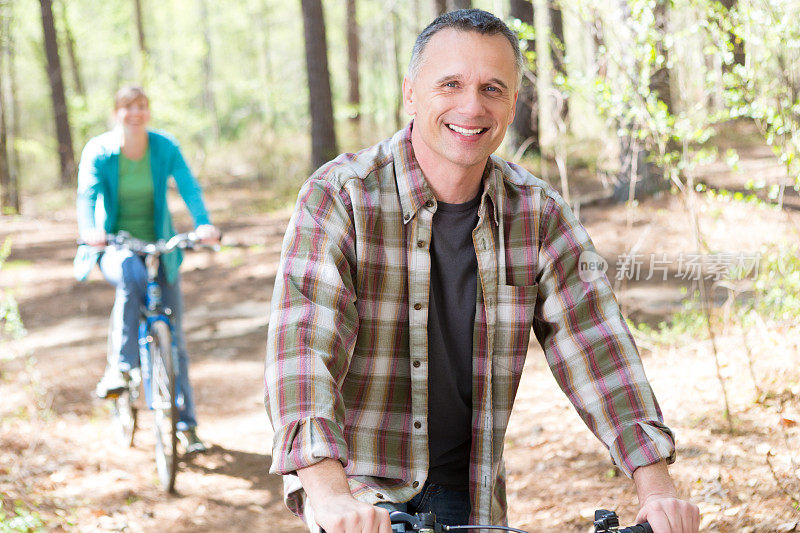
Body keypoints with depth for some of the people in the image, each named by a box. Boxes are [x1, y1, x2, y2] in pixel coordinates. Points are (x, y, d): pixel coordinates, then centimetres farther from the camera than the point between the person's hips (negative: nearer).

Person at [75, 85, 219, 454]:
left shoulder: (165, 147, -6)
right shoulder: (98, 151, -9)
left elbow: (189, 187, -17)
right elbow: (87, 193, -23)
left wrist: (204, 224, -37)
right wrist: (89, 230, -44)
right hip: (114, 247, -2)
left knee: (173, 335, 1)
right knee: (131, 275, -39)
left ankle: (185, 423, 13)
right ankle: (120, 366, -30)